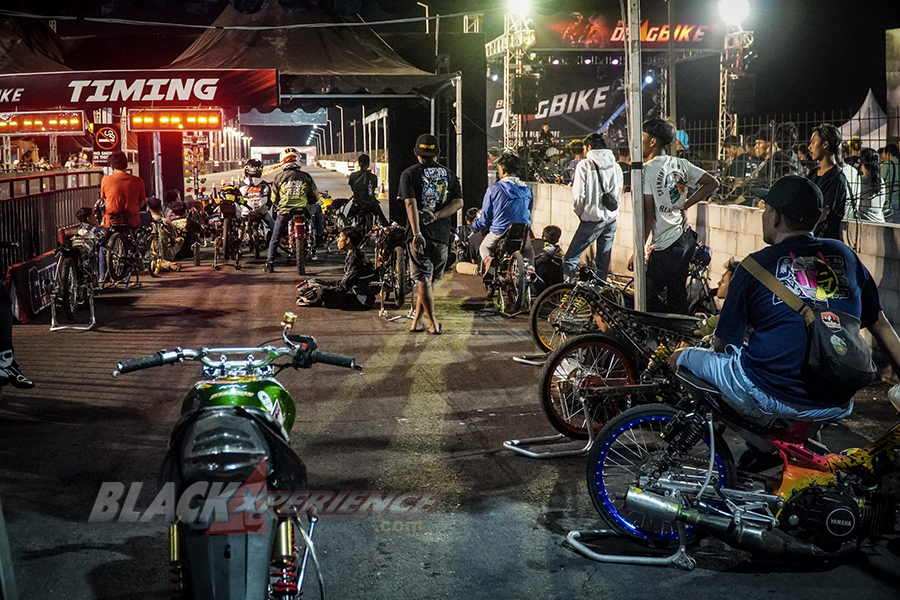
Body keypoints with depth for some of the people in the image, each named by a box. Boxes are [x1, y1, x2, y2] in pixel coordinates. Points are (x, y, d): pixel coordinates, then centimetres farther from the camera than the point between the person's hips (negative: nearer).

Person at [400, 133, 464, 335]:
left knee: (424, 280, 0)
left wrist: (417, 233, -20)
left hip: (420, 234, -3)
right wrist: (436, 216, -9)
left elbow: (411, 204, -13)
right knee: (428, 279, 14)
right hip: (442, 234, 3)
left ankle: (433, 324, -5)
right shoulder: (448, 174, 8)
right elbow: (458, 202, -2)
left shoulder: (409, 174, -2)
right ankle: (415, 322, 21)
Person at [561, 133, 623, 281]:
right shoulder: (616, 166, 8)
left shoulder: (585, 165, -8)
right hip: (611, 219, 6)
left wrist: (580, 213, 6)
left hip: (592, 219, -6)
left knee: (570, 260, -3)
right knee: (603, 263, 13)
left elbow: (578, 196, -9)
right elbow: (618, 195, 13)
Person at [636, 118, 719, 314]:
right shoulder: (680, 164, 7)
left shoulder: (647, 170, -14)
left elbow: (648, 215, -17)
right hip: (685, 237, 8)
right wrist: (685, 205, 13)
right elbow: (712, 183, 12)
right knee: (677, 297, 17)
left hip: (666, 246, -8)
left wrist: (638, 251, -13)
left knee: (652, 300, -2)